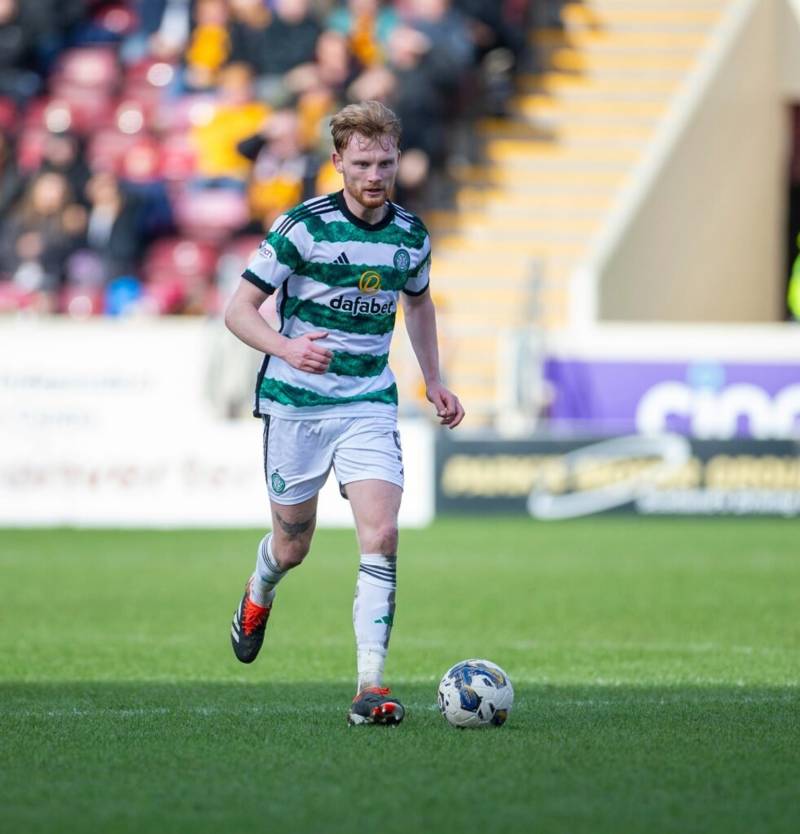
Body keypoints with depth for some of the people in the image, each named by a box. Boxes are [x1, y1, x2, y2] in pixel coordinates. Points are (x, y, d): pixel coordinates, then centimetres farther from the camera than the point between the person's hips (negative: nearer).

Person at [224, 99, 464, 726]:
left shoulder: (412, 235, 2)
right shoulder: (302, 226, -11)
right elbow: (239, 309, -10)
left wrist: (434, 382, 18)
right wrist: (287, 349, -28)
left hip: (370, 405, 2)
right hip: (295, 404, -2)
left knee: (381, 537, -17)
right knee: (293, 545, 10)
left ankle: (371, 685, -17)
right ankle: (258, 599, 48)